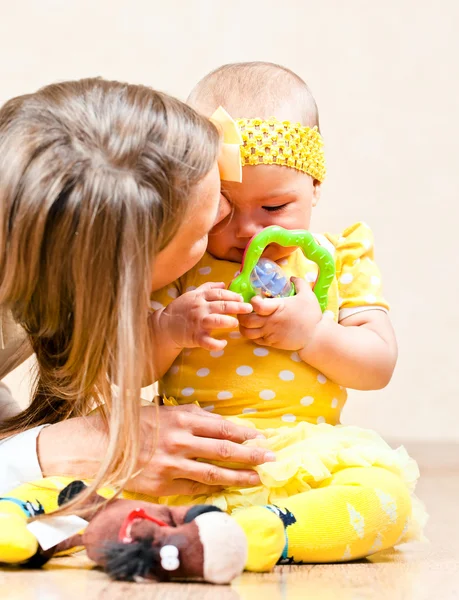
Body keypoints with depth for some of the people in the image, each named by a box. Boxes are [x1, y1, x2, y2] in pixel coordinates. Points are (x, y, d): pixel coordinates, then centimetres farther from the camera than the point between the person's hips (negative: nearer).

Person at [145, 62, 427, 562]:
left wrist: (312, 334, -12)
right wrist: (171, 328, -17)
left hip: (301, 452, 0)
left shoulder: (338, 257, 9)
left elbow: (379, 365, 4)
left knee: (388, 492, -30)